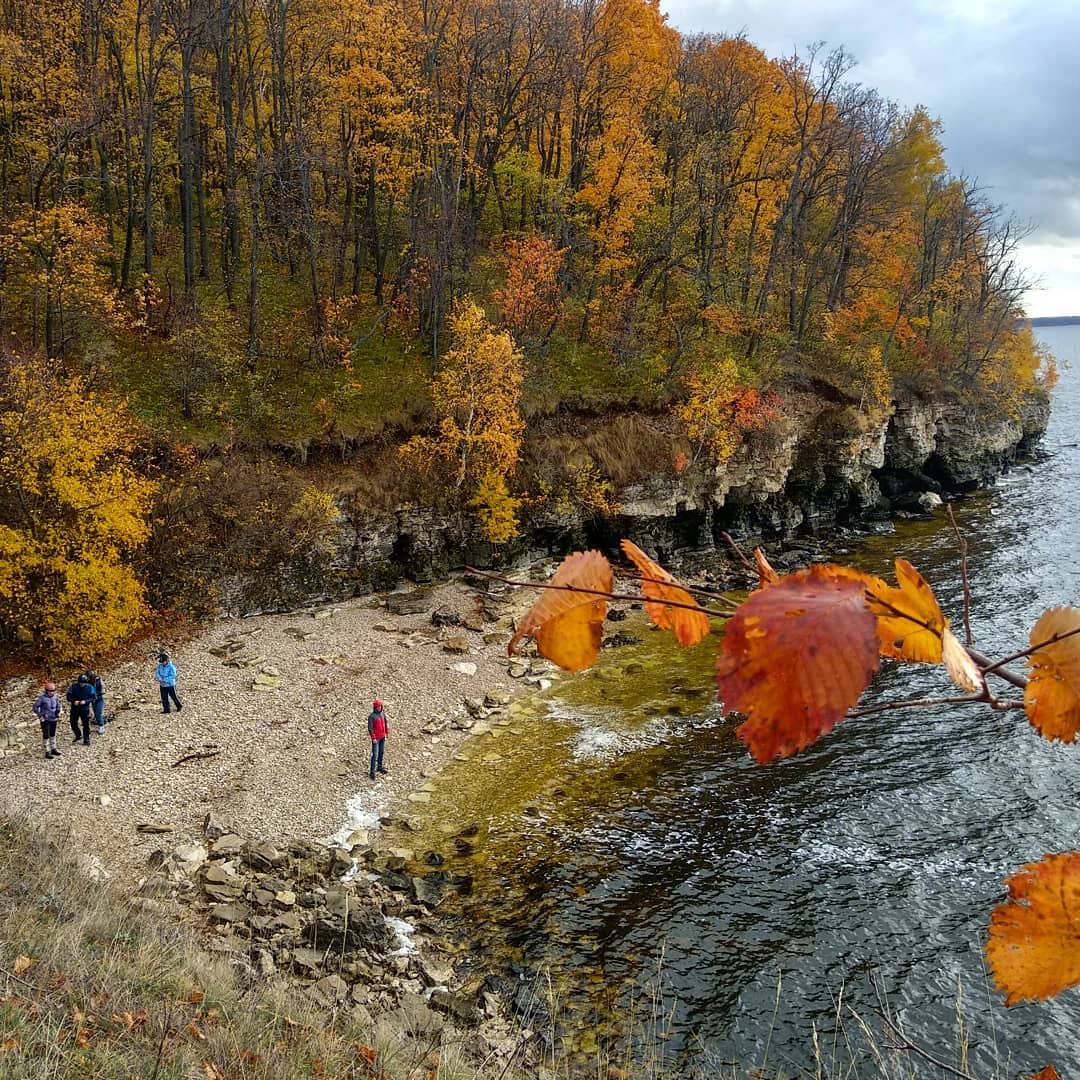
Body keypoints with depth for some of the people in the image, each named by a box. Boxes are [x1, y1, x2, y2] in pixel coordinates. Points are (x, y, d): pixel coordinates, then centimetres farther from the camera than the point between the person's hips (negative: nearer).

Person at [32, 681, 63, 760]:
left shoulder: (56, 696, -3)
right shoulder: (42, 697, -18)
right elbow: (35, 707, -12)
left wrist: (58, 712, 2)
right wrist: (40, 716, -15)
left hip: (53, 718, 6)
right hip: (45, 719, -6)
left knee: (53, 734, 19)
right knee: (46, 735, -1)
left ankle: (53, 749, 34)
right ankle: (47, 752, 6)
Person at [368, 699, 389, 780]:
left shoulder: (383, 713, 0)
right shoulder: (371, 716, -19)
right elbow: (370, 728, -18)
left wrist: (387, 733, 10)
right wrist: (373, 738, -18)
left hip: (382, 737, 7)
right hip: (376, 738, -7)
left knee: (381, 752, 17)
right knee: (375, 755, -7)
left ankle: (379, 767, 33)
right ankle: (372, 772, -1)